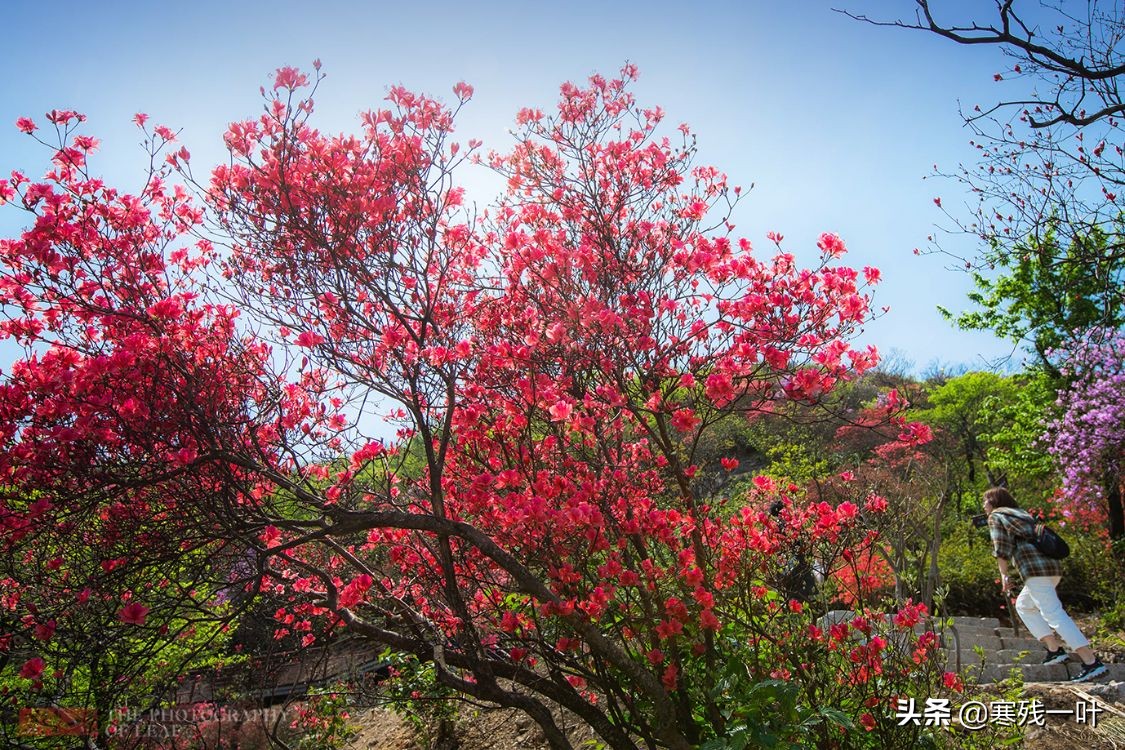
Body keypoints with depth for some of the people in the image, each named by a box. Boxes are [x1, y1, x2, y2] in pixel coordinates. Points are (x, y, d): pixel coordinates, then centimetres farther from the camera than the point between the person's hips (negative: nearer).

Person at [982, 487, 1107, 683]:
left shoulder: (996, 516, 5)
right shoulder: (1021, 514, 28)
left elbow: (1001, 548, -5)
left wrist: (1004, 575, -2)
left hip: (1034, 568, -9)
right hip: (1052, 565, 9)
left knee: (1053, 613, -12)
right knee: (1023, 605, 21)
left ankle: (1092, 662, -20)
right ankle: (1054, 649, 12)